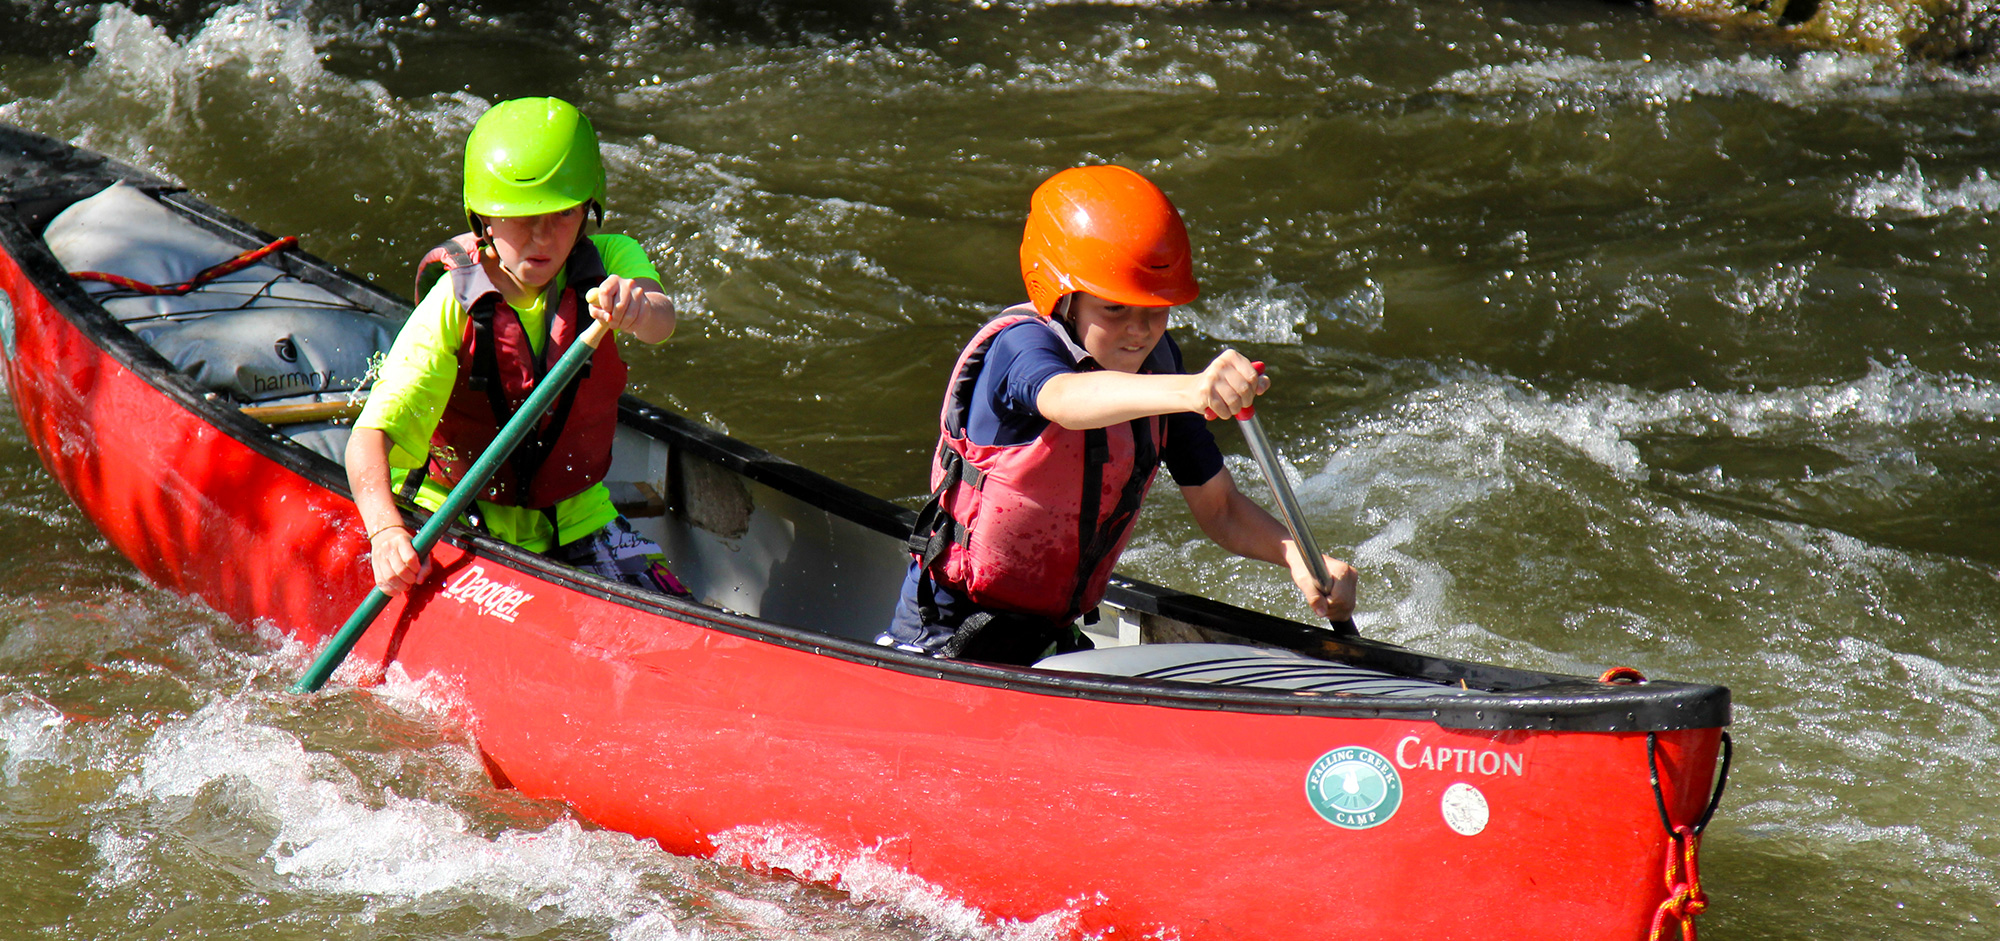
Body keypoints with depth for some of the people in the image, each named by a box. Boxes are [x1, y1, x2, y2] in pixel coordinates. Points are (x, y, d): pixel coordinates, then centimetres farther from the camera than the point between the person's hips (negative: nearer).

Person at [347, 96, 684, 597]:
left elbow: (661, 322, -32)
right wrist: (386, 530, -46)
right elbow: (369, 439, -26)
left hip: (575, 516, 3)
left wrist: (638, 304, -58)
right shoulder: (452, 307, -18)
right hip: (456, 520, -3)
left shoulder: (609, 261, -8)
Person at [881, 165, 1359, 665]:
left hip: (1053, 638, 6)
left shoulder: (1155, 360, 2)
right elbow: (1068, 399, -43)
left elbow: (1218, 508, 5)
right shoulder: (1021, 343, -18)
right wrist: (1191, 391, -61)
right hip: (947, 639, -6)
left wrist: (1296, 555, -16)